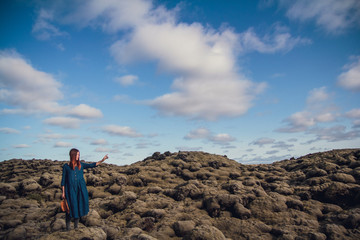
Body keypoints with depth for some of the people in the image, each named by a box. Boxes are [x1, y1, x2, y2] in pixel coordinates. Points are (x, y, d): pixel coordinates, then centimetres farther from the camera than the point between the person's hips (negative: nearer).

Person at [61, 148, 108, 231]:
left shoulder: (81, 165, 9)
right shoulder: (66, 166, 0)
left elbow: (92, 165, 3)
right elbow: (63, 180, 2)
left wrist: (102, 160, -7)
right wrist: (63, 192, -1)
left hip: (80, 189, 3)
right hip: (70, 190, -3)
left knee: (79, 207, 7)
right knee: (71, 208, -3)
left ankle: (76, 227, 20)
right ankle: (67, 228, 13)